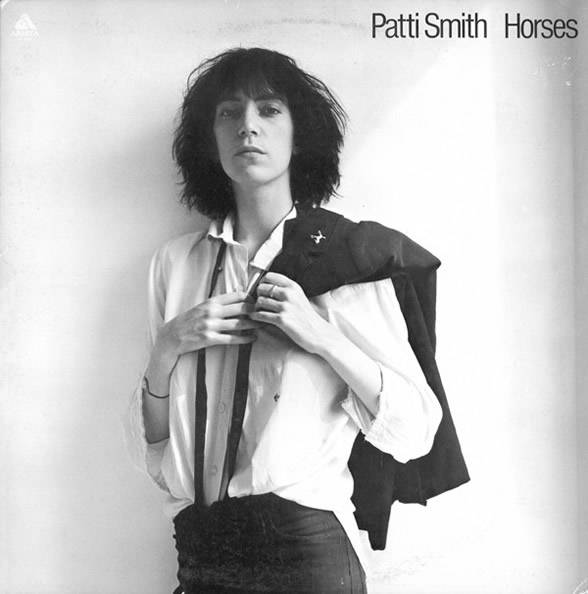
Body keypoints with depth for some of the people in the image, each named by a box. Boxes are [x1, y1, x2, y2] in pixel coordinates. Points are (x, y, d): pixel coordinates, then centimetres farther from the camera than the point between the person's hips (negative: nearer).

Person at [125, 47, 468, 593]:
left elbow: (414, 432, -9)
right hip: (198, 547, 3)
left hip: (308, 546, -2)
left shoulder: (348, 254, -6)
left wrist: (322, 336, -20)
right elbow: (151, 445, 3)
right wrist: (168, 347, -14)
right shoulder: (174, 262, 1)